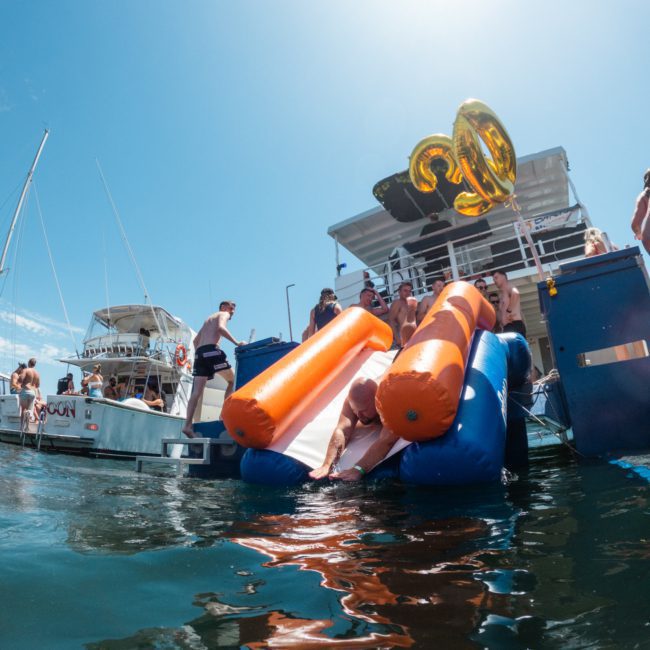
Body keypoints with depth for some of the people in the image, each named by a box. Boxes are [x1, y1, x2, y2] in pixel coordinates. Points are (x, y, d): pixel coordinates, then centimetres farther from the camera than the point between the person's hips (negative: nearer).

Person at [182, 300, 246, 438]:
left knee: (197, 392, 0)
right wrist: (237, 342, -16)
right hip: (211, 350, -7)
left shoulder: (208, 319, 35)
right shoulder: (223, 314, 10)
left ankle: (187, 425, -11)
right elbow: (220, 327, -13)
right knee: (233, 380, 8)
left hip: (199, 352, 7)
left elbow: (196, 340, 33)